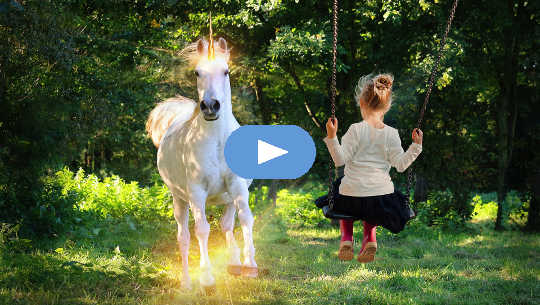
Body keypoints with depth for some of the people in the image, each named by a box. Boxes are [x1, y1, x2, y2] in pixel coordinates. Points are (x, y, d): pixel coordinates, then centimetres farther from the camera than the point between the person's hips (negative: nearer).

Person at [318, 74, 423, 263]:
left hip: (353, 194, -2)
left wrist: (332, 137, -18)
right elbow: (401, 165, -3)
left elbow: (340, 160, -12)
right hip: (383, 195, 2)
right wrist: (416, 146, 5)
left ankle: (346, 237, 16)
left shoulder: (356, 130, -9)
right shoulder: (391, 134, -2)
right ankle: (370, 236, 9)